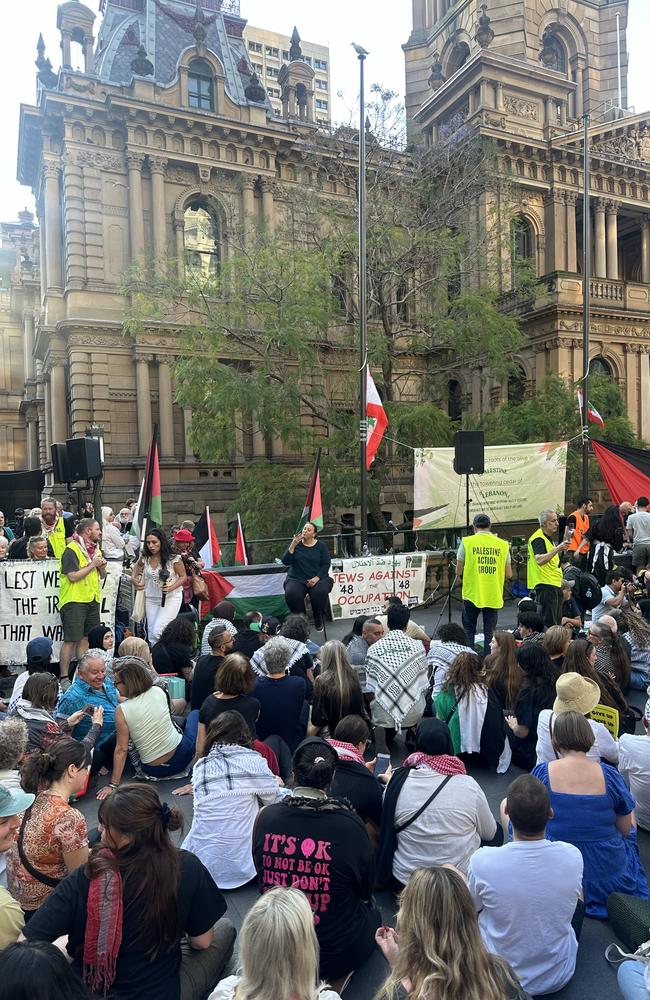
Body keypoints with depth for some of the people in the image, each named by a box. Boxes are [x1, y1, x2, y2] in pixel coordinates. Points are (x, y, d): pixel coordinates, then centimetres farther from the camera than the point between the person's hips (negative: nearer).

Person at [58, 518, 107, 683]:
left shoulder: (96, 549, 16)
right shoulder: (71, 550, -10)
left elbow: (102, 576, 21)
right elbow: (73, 576, -19)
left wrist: (102, 567, 0)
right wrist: (92, 565, -14)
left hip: (92, 600, 8)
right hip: (74, 601, -8)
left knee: (85, 638, 10)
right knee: (71, 639, -7)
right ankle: (64, 677, -2)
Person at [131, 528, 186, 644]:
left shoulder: (174, 559, -15)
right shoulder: (145, 558, -1)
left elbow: (183, 576, -6)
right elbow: (137, 565, 24)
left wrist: (171, 588, -21)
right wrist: (133, 578, 9)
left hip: (171, 598, -5)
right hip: (151, 599, 5)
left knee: (157, 631, -18)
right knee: (151, 634, 8)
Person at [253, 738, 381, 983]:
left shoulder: (266, 817, -15)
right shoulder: (349, 823, -24)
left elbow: (262, 874, 3)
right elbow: (366, 889, -6)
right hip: (338, 955, -3)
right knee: (372, 912, 30)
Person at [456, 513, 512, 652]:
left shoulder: (467, 542, -3)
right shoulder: (503, 544, 2)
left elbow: (458, 571, -1)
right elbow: (509, 574, 5)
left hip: (472, 595, -1)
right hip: (494, 596, 1)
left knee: (469, 631, 10)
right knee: (490, 633, 8)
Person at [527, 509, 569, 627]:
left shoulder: (548, 538, 19)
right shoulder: (538, 538, -14)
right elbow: (539, 560, -30)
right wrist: (557, 549, -32)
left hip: (555, 584, 11)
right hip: (545, 584, -10)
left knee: (557, 621, 13)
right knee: (549, 622, -10)